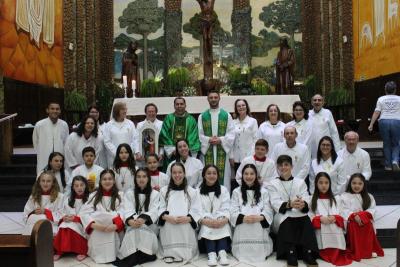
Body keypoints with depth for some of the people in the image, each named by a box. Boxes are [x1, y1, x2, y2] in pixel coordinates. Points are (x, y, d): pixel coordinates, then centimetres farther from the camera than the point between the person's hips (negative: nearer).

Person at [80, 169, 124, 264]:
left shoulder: (119, 196, 8)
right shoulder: (93, 195, 9)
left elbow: (122, 214, -4)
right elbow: (84, 213, -1)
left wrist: (115, 226, -26)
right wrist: (93, 225, -20)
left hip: (112, 232, 0)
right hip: (96, 233, 0)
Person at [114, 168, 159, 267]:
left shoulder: (155, 194, 11)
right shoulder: (129, 194, 14)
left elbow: (154, 211, -5)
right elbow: (127, 210, -3)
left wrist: (143, 219, -28)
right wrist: (131, 221, -28)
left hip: (148, 226, -1)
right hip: (133, 226, 1)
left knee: (141, 227, -33)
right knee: (135, 228, -33)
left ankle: (132, 258, -35)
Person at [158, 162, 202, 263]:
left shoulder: (192, 191, 12)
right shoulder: (164, 190, 15)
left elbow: (196, 211, 3)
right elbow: (160, 209, 7)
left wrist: (187, 219, -17)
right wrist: (167, 217, -14)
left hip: (186, 225, 0)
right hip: (168, 225, 1)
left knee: (185, 224, -29)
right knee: (168, 224, -28)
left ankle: (183, 253, -12)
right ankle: (169, 253, -14)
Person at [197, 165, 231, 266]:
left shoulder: (223, 190, 13)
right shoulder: (198, 191, 9)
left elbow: (225, 208, 1)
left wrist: (223, 219, -21)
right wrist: (205, 220, -22)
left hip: (220, 222, 1)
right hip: (206, 222, -1)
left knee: (223, 226, -31)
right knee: (207, 227, -32)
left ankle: (222, 253, -43)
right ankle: (211, 254, -45)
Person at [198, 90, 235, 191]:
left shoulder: (227, 115, 8)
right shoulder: (202, 116, 9)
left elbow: (231, 134, 2)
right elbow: (199, 134, 3)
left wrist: (221, 140, -14)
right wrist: (209, 140, -14)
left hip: (222, 151, 0)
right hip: (207, 152, 0)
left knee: (223, 176, 0)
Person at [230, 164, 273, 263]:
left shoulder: (263, 191, 18)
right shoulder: (236, 192, 17)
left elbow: (268, 211, 5)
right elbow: (233, 212, 4)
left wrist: (259, 217, -20)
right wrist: (244, 218, -20)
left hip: (259, 225, 0)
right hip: (242, 226, 0)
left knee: (258, 226, -34)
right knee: (243, 227, -34)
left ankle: (259, 252, -9)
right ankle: (243, 252, -10)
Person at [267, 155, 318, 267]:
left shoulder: (300, 182, 18)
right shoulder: (273, 184, 12)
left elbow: (306, 202, 2)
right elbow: (275, 204, -6)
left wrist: (302, 204, -25)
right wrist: (289, 204, -27)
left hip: (300, 214, 2)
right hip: (283, 216, -1)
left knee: (307, 221, -32)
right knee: (287, 223, -35)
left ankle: (308, 254, -33)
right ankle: (291, 255, -39)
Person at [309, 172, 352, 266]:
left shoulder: (336, 199, 22)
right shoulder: (312, 200, 13)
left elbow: (342, 216, 13)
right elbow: (310, 217, 4)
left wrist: (335, 218, -9)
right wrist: (320, 218, -14)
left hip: (336, 230, 2)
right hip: (321, 231, -2)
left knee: (336, 251, -16)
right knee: (326, 252, -20)